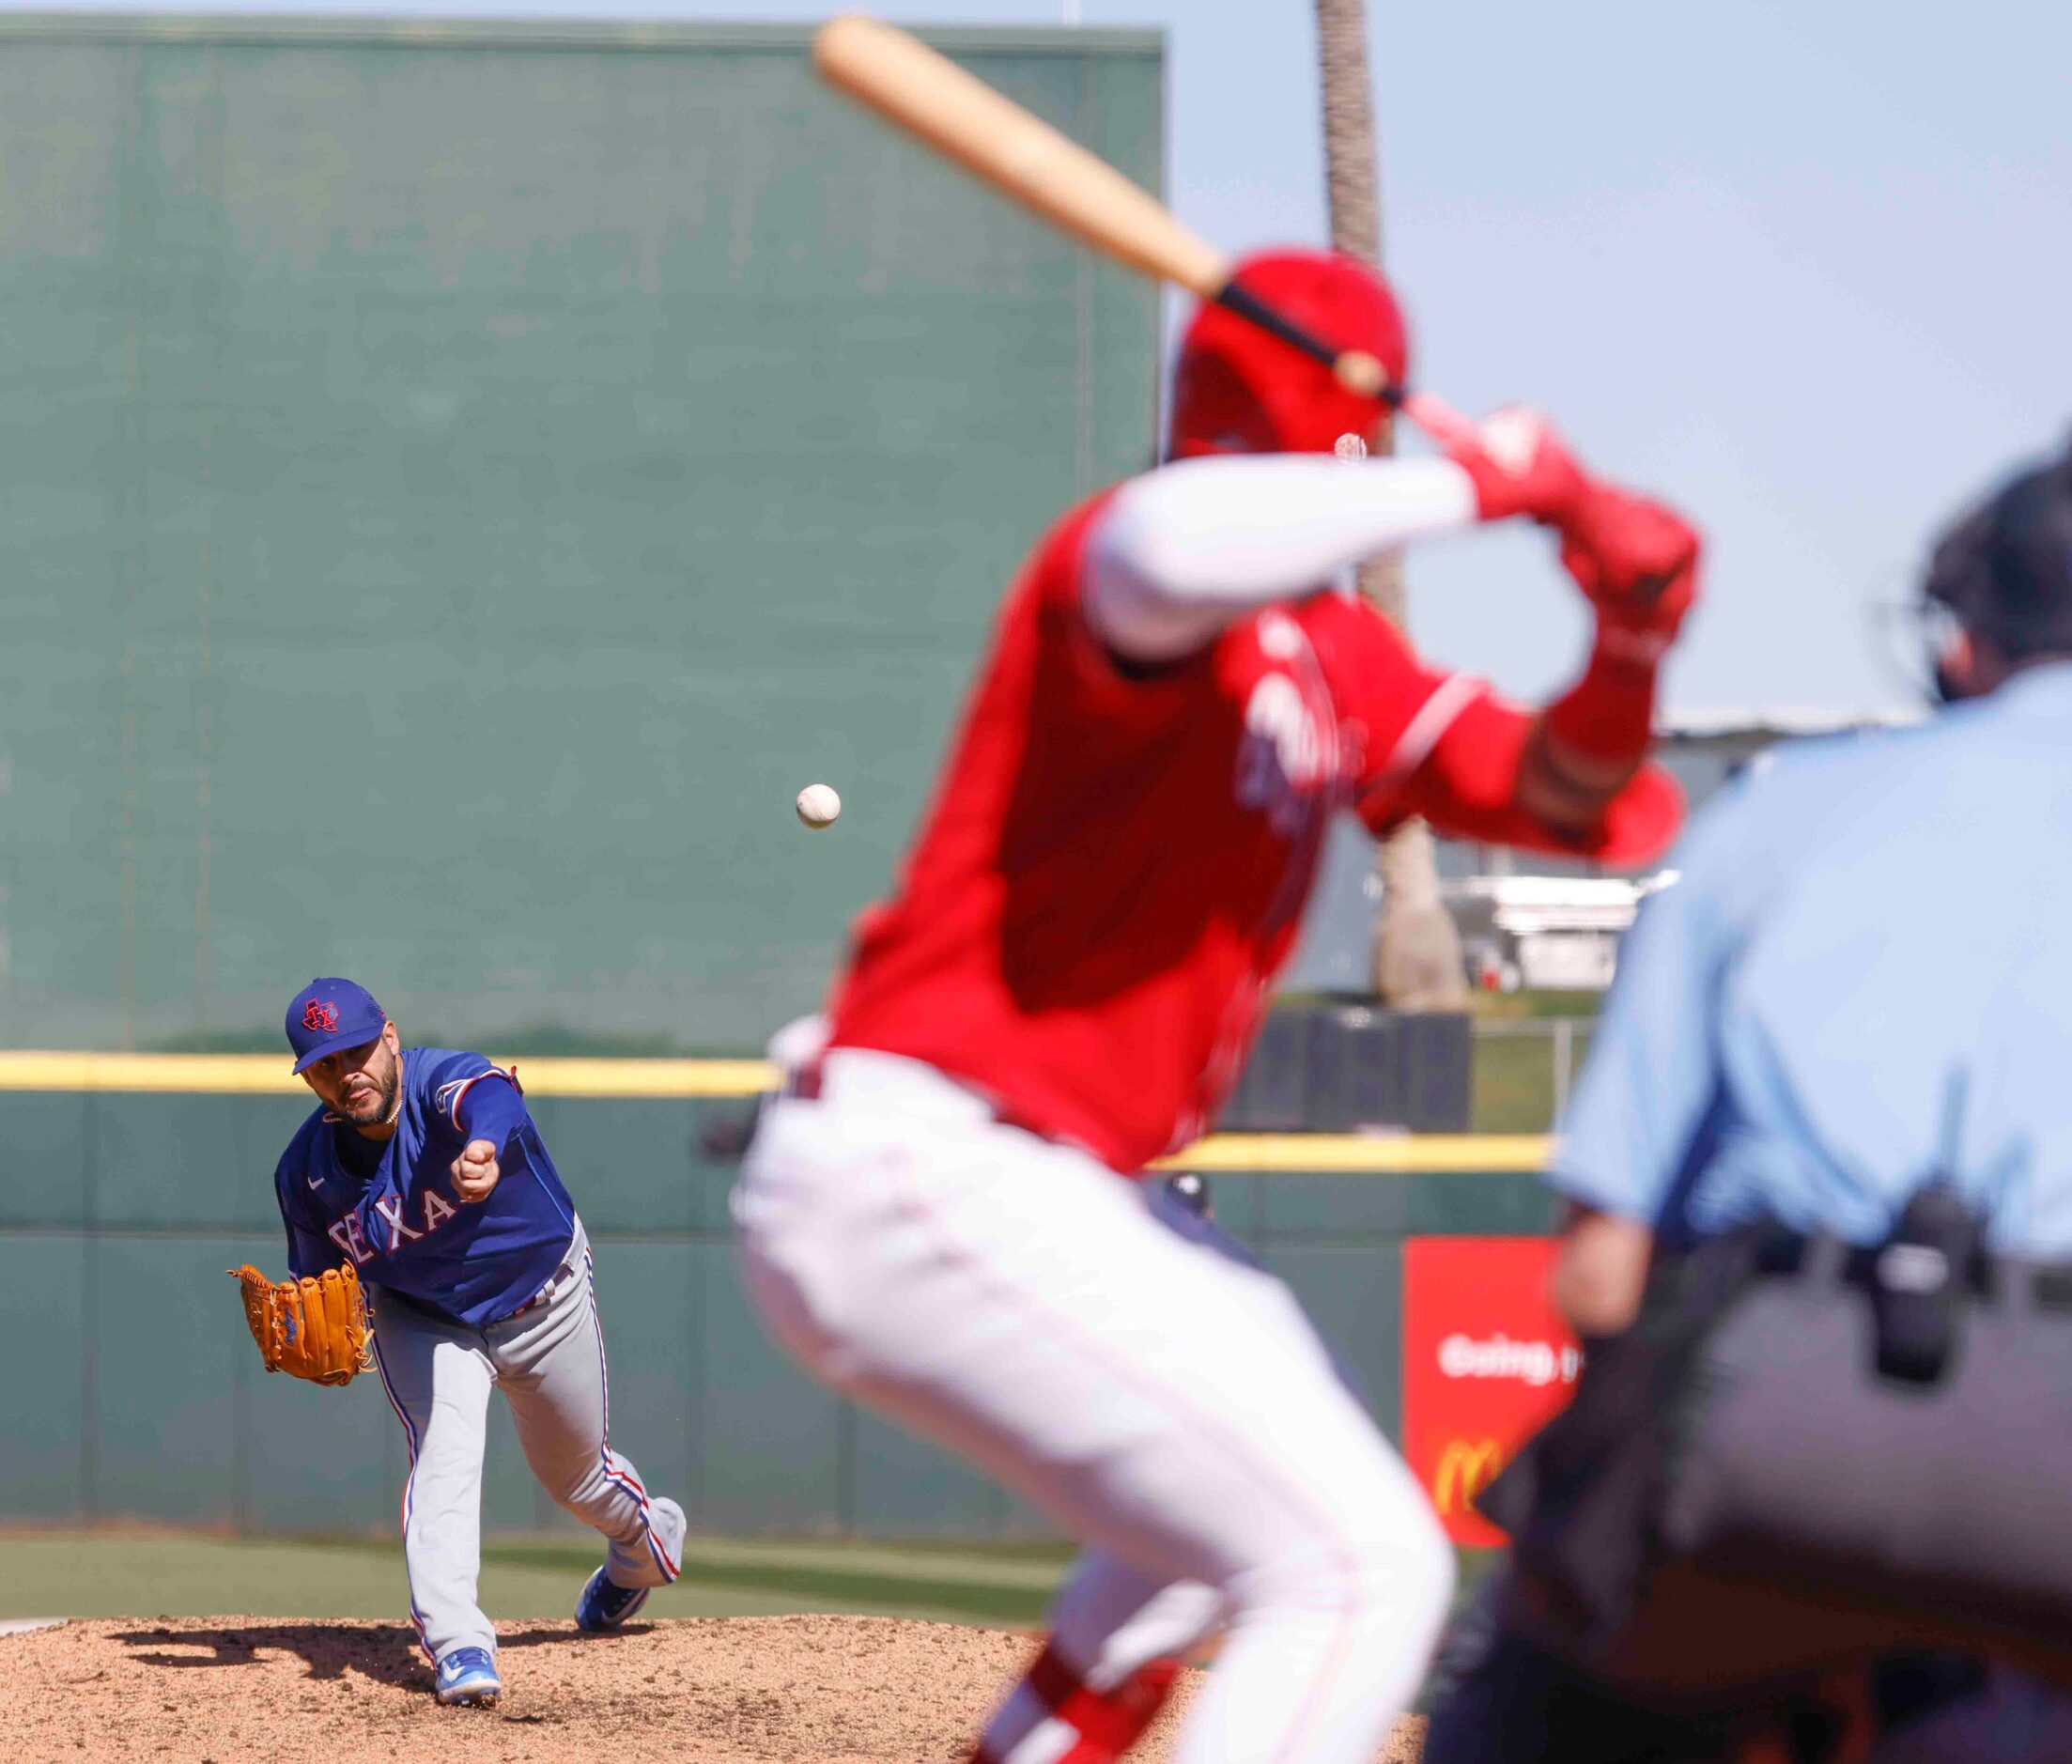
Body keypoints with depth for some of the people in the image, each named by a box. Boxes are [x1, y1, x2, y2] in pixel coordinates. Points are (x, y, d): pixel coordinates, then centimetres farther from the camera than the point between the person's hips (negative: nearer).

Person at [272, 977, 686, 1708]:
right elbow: (318, 1274, -5)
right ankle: (456, 1645, -32)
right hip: (422, 1319, 1)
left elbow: (490, 1095, -63)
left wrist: (482, 1146, -88)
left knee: (575, 1473, 19)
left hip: (544, 1303, -1)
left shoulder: (442, 1083, -36)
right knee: (445, 1450, -26)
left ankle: (646, 1538, 53)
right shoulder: (306, 1171, -21)